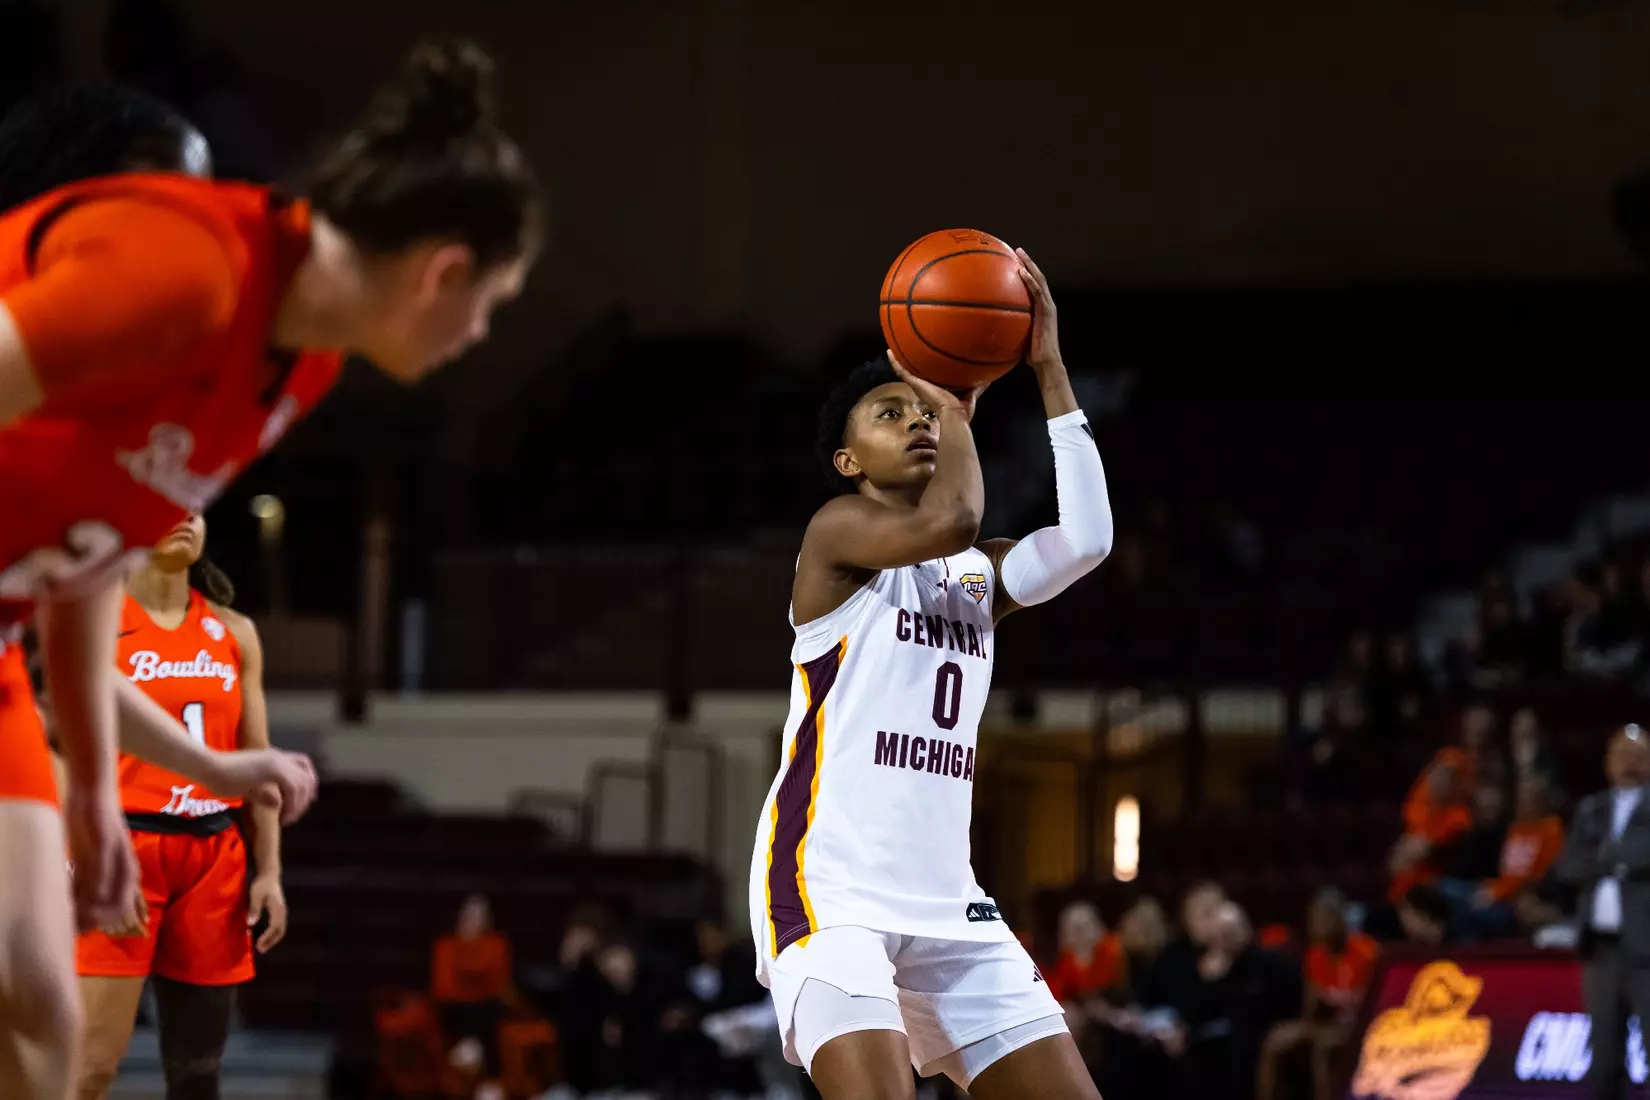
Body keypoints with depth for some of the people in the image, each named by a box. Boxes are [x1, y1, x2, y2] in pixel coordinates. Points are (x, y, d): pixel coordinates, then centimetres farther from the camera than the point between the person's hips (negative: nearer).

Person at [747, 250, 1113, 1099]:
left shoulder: (979, 574, 16)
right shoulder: (837, 530, -3)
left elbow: (1086, 540, -4)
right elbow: (949, 522, -23)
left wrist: (1048, 369, -3)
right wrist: (956, 393, -7)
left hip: (945, 902, 8)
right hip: (828, 889, -7)